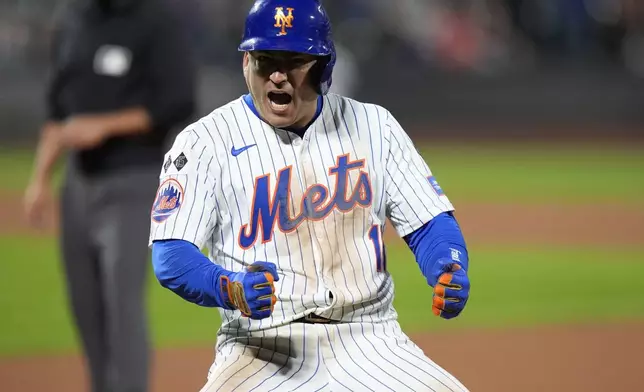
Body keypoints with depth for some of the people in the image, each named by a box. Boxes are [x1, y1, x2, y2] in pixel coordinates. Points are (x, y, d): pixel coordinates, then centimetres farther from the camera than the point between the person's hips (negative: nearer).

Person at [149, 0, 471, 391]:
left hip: (369, 343, 3)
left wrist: (450, 272, -16)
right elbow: (171, 256, -10)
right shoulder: (205, 141, -1)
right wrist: (232, 290, -31)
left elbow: (431, 224, 7)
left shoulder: (374, 126, 8)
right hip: (262, 344, -3)